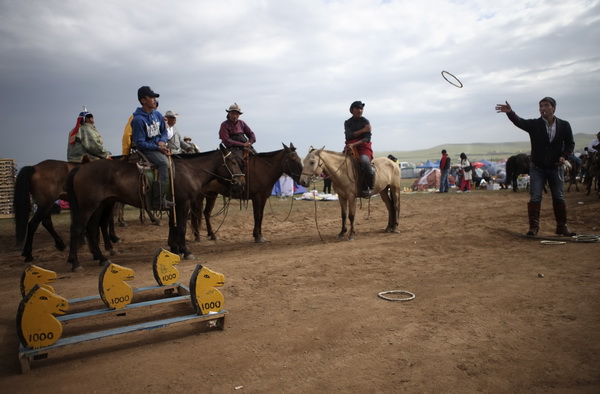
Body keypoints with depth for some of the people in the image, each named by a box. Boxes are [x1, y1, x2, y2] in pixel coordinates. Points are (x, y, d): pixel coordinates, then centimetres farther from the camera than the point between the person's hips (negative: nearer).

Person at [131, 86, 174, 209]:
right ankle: (160, 199, -32)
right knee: (164, 162, -32)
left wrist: (162, 142, -3)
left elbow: (164, 131, 19)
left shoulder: (157, 114, 9)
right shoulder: (138, 119, -13)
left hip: (160, 146, 8)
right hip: (146, 149, -8)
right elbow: (140, 143, -15)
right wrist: (157, 147, -19)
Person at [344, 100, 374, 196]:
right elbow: (349, 136, -6)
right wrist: (363, 130, -10)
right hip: (350, 147, 4)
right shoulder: (347, 123, 12)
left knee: (364, 161, -36)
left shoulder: (365, 122, 3)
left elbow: (367, 139, -9)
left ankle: (369, 186, -19)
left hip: (363, 147, -4)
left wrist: (354, 145, -22)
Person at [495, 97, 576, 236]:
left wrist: (564, 156, -13)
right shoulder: (534, 124, -5)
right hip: (537, 168, -1)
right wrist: (510, 112, -44)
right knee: (534, 198, -4)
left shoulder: (564, 125, -1)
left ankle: (562, 226, 20)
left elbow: (570, 143, 6)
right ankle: (534, 226, 1)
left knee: (559, 198, 9)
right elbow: (519, 122, -24)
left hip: (556, 167, 1)